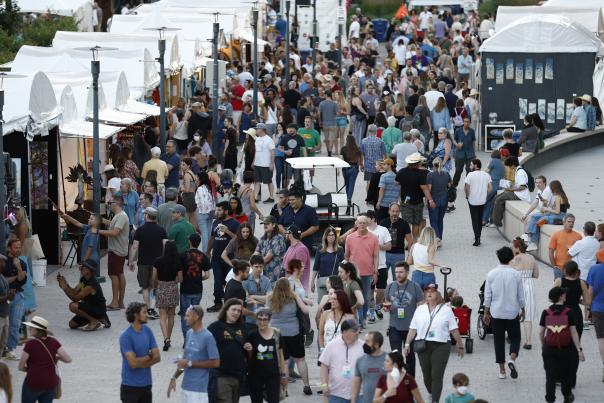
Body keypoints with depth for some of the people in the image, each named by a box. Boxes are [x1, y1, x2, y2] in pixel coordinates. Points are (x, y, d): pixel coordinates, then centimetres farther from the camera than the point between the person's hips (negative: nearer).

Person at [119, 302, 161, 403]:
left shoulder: (148, 331, 4)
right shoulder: (126, 336, -15)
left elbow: (157, 357, 1)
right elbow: (133, 362, -21)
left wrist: (140, 362, -12)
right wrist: (149, 356, -6)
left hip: (146, 384, 6)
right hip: (131, 386, -6)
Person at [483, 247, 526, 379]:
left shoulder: (491, 274, -6)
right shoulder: (515, 274, -8)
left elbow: (487, 295, -2)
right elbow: (521, 295, -1)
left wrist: (486, 313, 7)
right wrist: (523, 311, 12)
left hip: (496, 312, 1)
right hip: (512, 312, -1)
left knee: (499, 340, 10)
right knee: (515, 338, 12)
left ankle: (502, 370, 12)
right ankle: (512, 359, -15)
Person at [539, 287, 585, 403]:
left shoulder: (546, 313, -2)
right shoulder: (569, 313, -8)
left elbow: (541, 333, 3)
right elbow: (573, 332, -9)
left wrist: (543, 346, 20)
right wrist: (579, 350, -6)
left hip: (549, 349, 1)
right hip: (566, 349, 0)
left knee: (550, 376, 4)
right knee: (566, 375, 18)